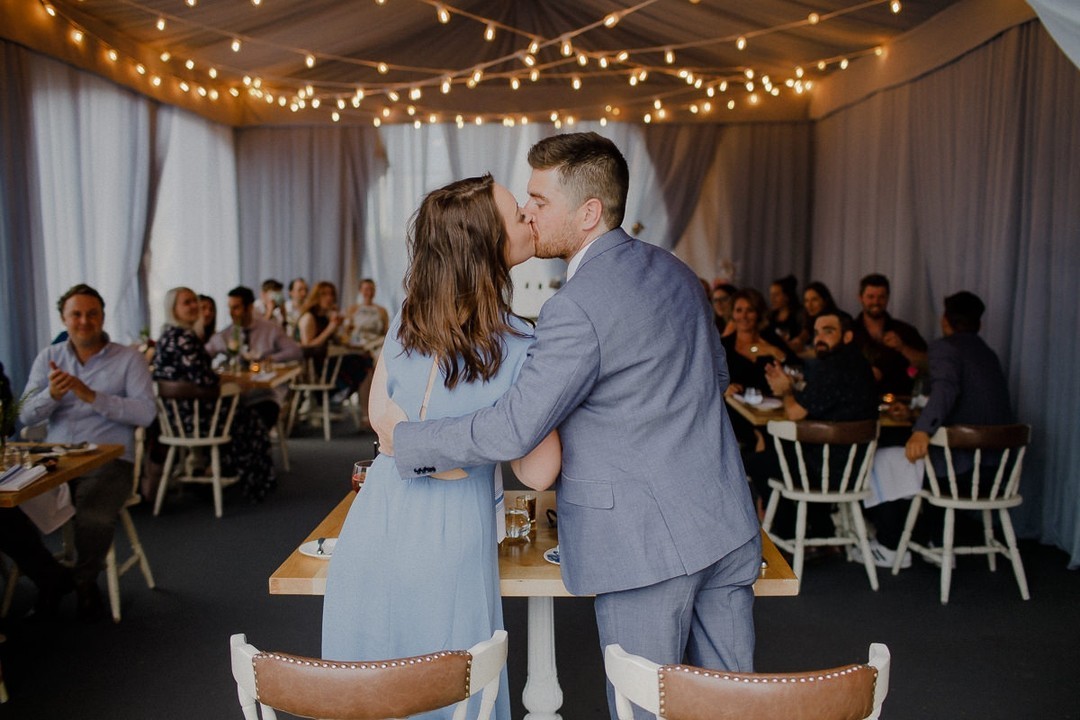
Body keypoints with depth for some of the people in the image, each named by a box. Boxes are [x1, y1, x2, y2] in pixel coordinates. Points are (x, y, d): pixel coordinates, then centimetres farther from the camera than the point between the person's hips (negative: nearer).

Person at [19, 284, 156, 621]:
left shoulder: (128, 359, 4)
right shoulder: (48, 357, 15)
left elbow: (145, 413, -9)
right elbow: (26, 415, 7)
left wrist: (91, 396, -18)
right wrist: (52, 395, -15)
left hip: (109, 460, -3)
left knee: (94, 518, -32)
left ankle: (83, 582, 0)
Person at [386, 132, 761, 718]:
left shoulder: (578, 306, -20)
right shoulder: (673, 269, 7)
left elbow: (512, 431, -21)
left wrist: (402, 439, -8)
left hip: (645, 543, -8)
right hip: (725, 523, 8)